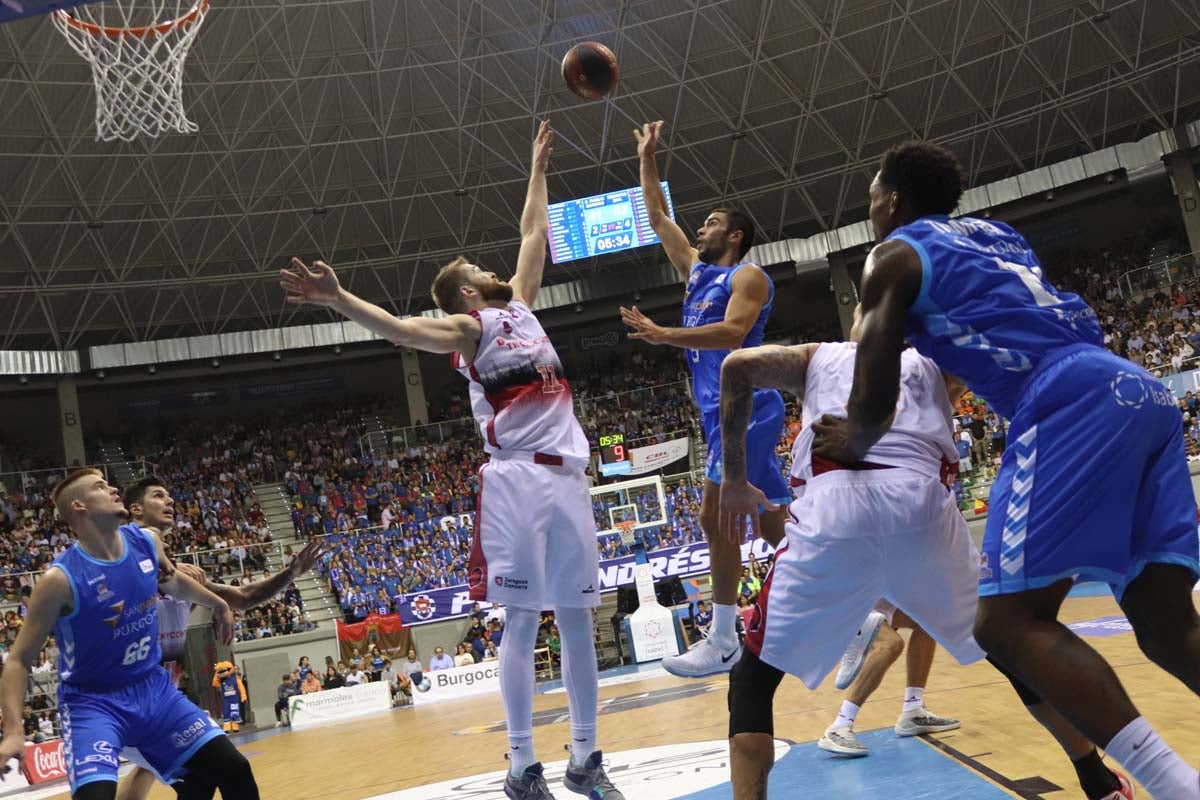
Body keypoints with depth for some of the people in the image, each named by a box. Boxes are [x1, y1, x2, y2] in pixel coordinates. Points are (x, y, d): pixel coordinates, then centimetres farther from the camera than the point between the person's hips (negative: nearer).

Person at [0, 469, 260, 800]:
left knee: (234, 770, 1)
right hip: (92, 700, -5)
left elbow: (173, 582, 19)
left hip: (152, 686, 5)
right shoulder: (61, 579, -21)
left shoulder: (147, 541, -5)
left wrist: (217, 604, 33)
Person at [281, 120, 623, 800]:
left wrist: (538, 167, 38)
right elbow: (401, 330, -15)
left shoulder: (521, 306, 22)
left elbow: (535, 232, 32)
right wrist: (338, 299, -31)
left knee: (579, 618, 6)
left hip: (568, 474, 6)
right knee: (523, 622, -4)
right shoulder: (468, 327, 3)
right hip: (516, 479, -6)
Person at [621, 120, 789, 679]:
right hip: (723, 411, 9)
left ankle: (723, 643, -5)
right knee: (771, 524, 7)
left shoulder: (747, 275, -5)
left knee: (716, 519, -12)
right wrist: (647, 158, 26)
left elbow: (732, 333, -23)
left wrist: (663, 336, -29)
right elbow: (658, 218, 27)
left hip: (745, 408, -9)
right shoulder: (696, 270, 20)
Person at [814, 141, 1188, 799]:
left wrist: (853, 444, 23)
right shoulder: (994, 233, 31)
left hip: (1071, 403, -8)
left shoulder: (893, 254, 9)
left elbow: (875, 392, 4)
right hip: (1142, 392, 8)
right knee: (1168, 626, 7)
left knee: (1008, 622, -7)